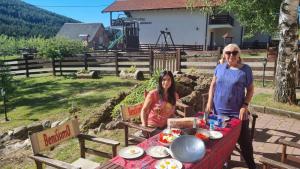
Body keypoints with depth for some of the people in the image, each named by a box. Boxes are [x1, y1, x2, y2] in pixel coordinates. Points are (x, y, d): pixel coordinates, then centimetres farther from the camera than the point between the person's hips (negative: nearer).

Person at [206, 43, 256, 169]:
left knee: (244, 140, 6)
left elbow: (250, 89, -2)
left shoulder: (245, 69, -6)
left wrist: (245, 106, -13)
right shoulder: (220, 67, 1)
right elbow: (213, 85, 9)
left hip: (237, 112, -2)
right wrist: (209, 102, 1)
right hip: (218, 110, 3)